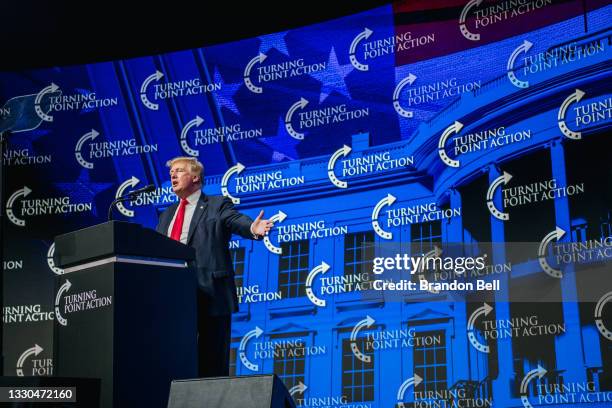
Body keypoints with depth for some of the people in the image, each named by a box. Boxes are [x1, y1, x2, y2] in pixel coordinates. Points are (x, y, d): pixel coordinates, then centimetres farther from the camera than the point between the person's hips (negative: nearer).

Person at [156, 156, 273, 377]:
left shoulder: (218, 205, 4)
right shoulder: (167, 215, 23)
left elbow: (238, 221, -14)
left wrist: (253, 229, -36)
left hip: (209, 293, -6)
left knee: (212, 358, -4)